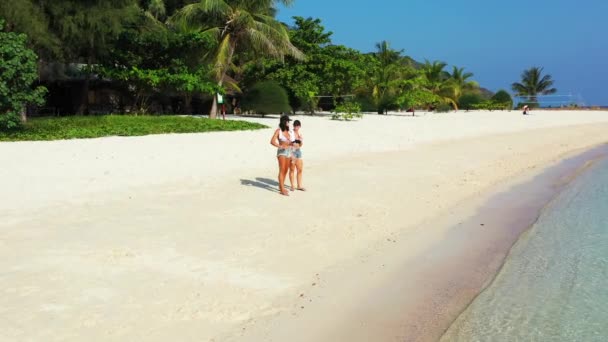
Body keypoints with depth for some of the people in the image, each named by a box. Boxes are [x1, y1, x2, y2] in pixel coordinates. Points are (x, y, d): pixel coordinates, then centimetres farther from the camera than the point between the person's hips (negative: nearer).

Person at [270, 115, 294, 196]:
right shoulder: (278, 131, -5)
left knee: (286, 171, 8)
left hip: (289, 152, 6)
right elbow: (272, 141, -12)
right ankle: (282, 190, -11)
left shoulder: (289, 132, 12)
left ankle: (281, 187, 20)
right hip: (281, 152, -6)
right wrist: (280, 146, -25)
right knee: (282, 170, -10)